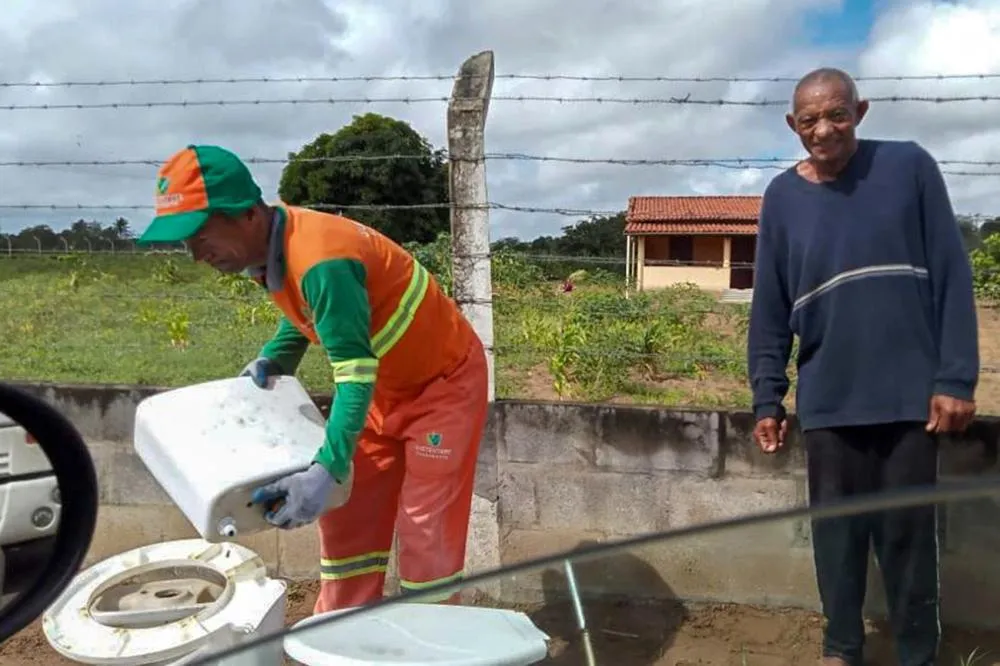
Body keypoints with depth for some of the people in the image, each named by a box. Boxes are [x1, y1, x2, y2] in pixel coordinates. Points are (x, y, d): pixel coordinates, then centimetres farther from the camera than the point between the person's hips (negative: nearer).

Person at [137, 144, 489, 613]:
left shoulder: (320, 261, -33)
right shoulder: (271, 247, -5)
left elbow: (357, 373, -35)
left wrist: (326, 471, -41)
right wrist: (272, 361, -3)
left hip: (444, 381, -9)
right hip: (386, 387, 9)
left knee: (425, 535, -4)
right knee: (347, 521, 11)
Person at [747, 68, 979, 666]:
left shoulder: (909, 167, -1)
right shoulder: (782, 198, 3)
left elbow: (952, 276, -2)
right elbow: (770, 311, 5)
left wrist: (956, 378, -7)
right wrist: (767, 399, 2)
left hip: (911, 391, -1)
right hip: (828, 397, 2)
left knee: (909, 532, 7)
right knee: (837, 531, 9)